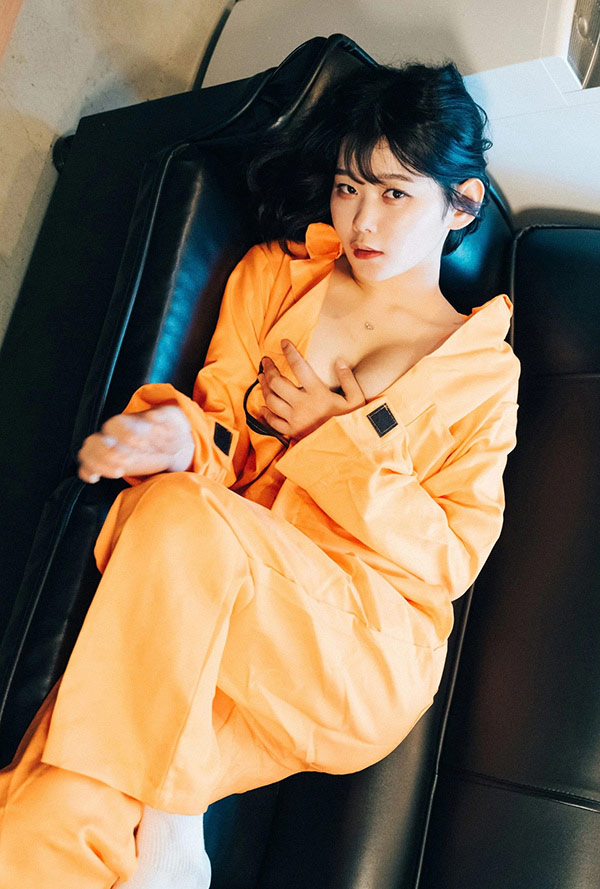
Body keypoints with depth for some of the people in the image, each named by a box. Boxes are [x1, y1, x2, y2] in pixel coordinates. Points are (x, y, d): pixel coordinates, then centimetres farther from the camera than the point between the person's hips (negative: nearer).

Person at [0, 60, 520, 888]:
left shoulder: (483, 370, 10)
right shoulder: (274, 275, 16)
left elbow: (451, 556, 2)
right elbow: (221, 436, 11)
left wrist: (329, 435, -9)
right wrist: (177, 433, -15)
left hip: (366, 651, 0)